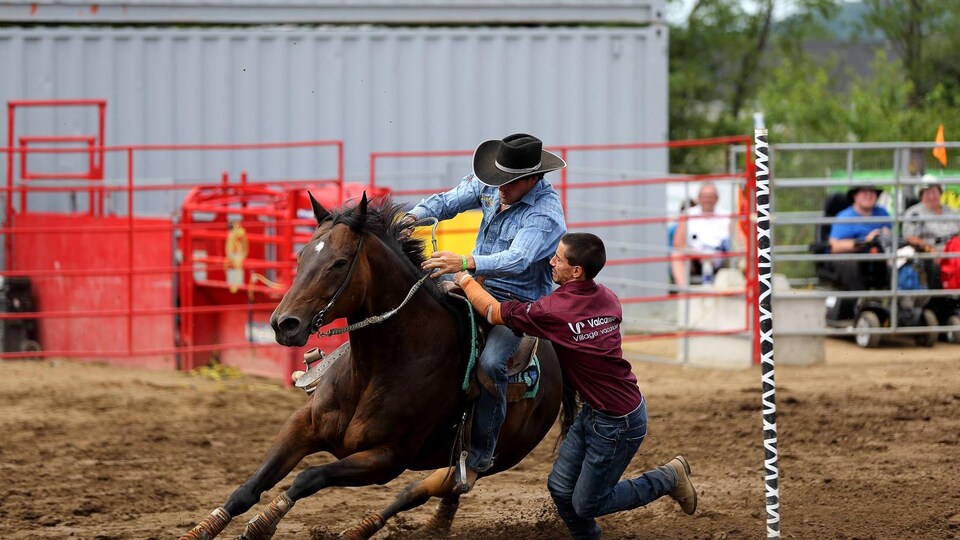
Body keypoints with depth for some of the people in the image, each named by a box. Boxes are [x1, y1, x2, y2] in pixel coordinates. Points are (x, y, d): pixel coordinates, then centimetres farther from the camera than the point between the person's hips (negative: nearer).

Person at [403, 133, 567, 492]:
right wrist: (412, 216, -16)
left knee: (490, 363, -30)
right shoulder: (491, 186, -1)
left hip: (518, 302, -8)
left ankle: (479, 456, -19)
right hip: (477, 286, 8)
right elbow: (450, 201, 5)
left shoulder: (545, 215, -24)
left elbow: (516, 260, -37)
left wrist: (465, 263, -51)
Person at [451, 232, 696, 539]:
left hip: (617, 423, -9)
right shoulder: (608, 299, -3)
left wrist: (465, 279, 6)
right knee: (561, 488, 12)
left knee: (586, 505, 6)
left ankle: (669, 478, 14)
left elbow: (493, 312, -13)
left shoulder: (552, 311, -25)